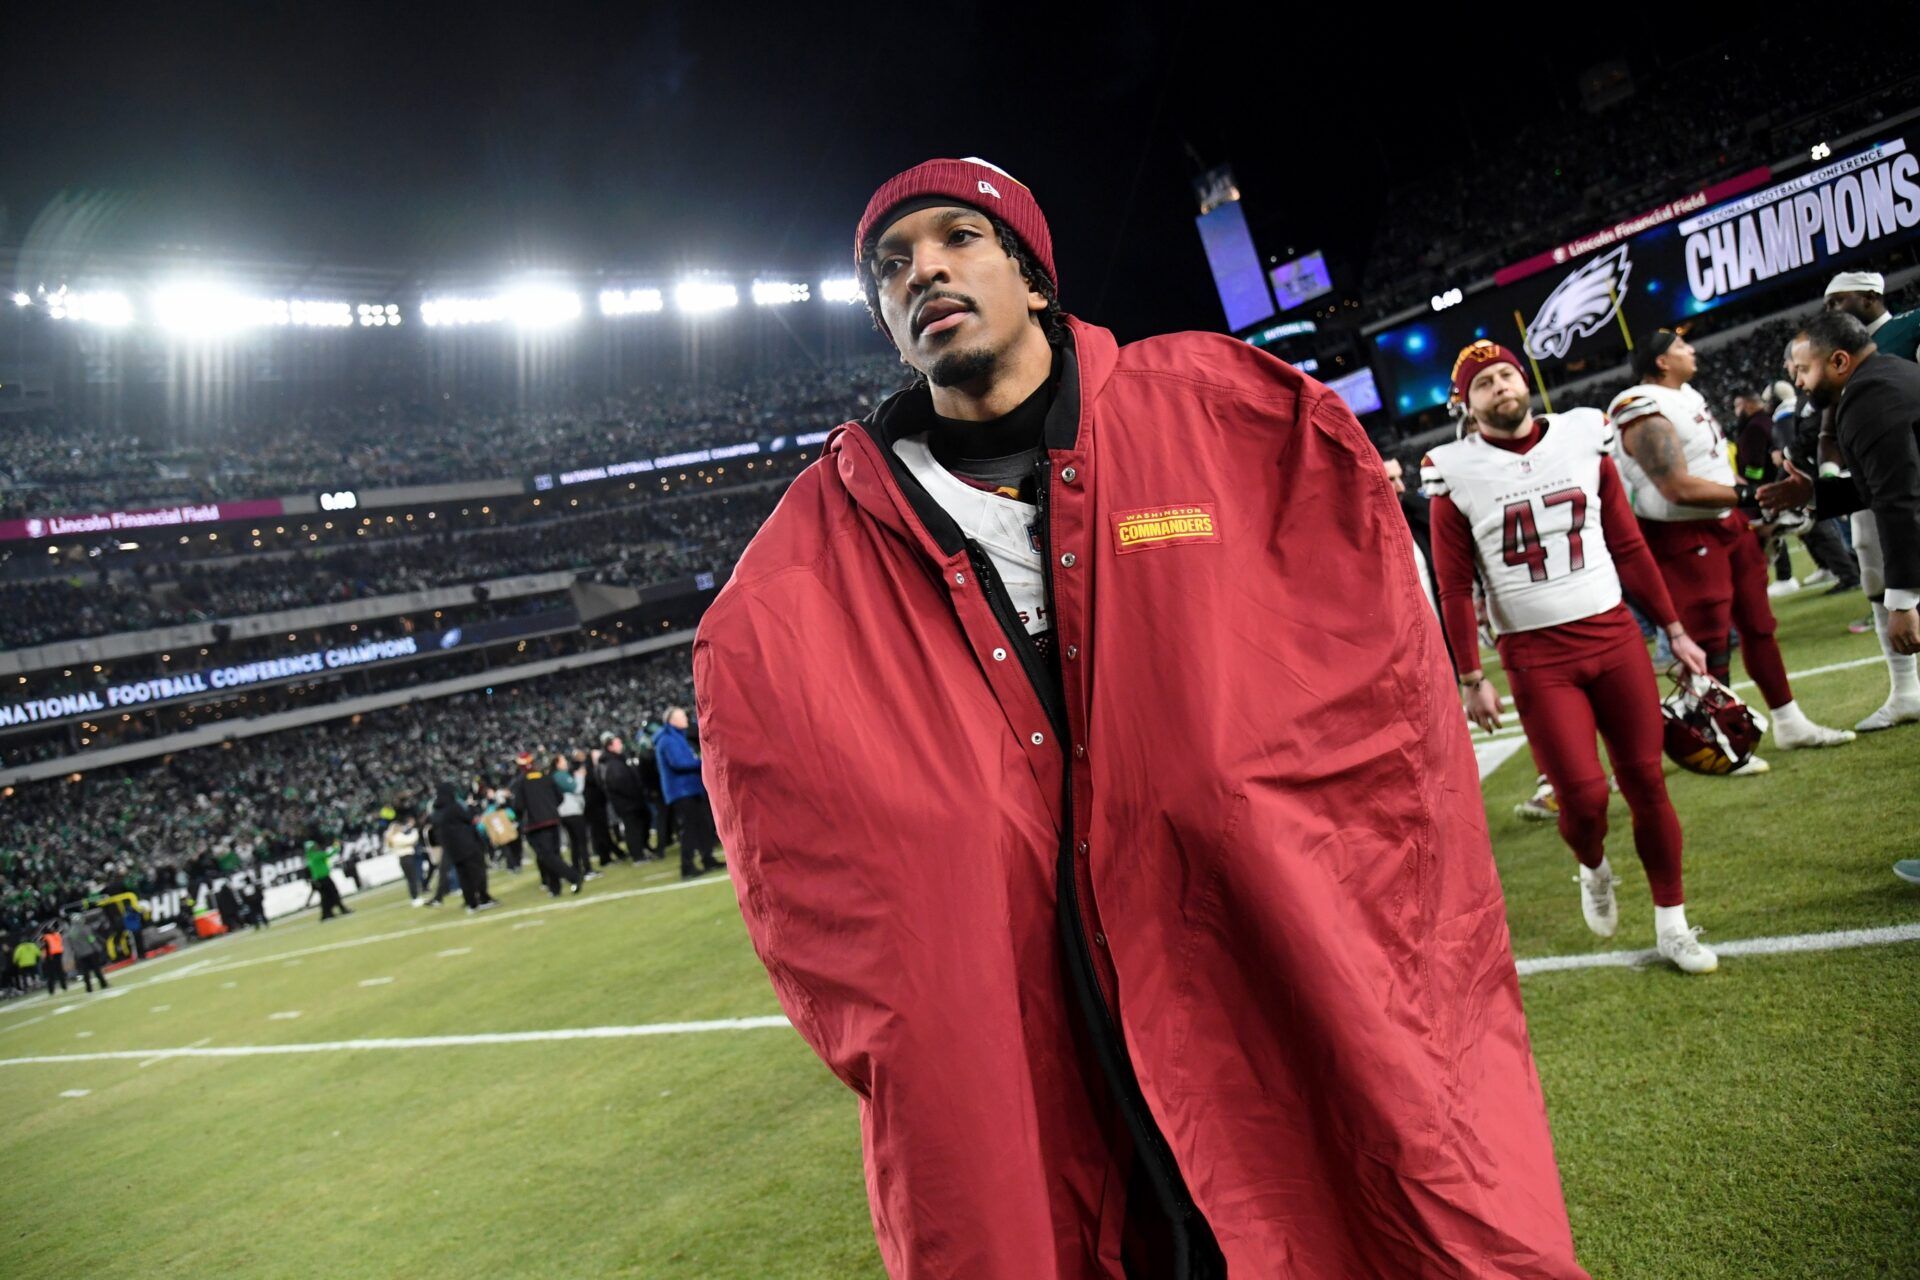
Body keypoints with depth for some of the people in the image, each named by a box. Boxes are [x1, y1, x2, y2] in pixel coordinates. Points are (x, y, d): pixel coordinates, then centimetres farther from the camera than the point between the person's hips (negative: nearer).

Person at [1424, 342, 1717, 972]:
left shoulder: (1583, 437, 5)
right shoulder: (1456, 474, -5)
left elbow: (1628, 546, 10)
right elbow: (1455, 590, -3)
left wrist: (1674, 630, 11)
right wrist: (1471, 679, -5)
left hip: (1614, 634, 3)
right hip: (1534, 656, -3)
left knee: (1646, 781, 7)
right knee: (1584, 793, -9)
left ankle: (1671, 923, 24)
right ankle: (1593, 868, 26)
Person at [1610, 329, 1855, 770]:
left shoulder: (1687, 395, 12)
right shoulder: (1647, 416, -21)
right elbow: (1679, 488, -27)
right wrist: (1746, 496, -21)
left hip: (1726, 523, 10)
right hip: (1684, 539, -10)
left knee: (1758, 623, 16)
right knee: (1710, 642, -2)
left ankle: (1789, 724, 29)